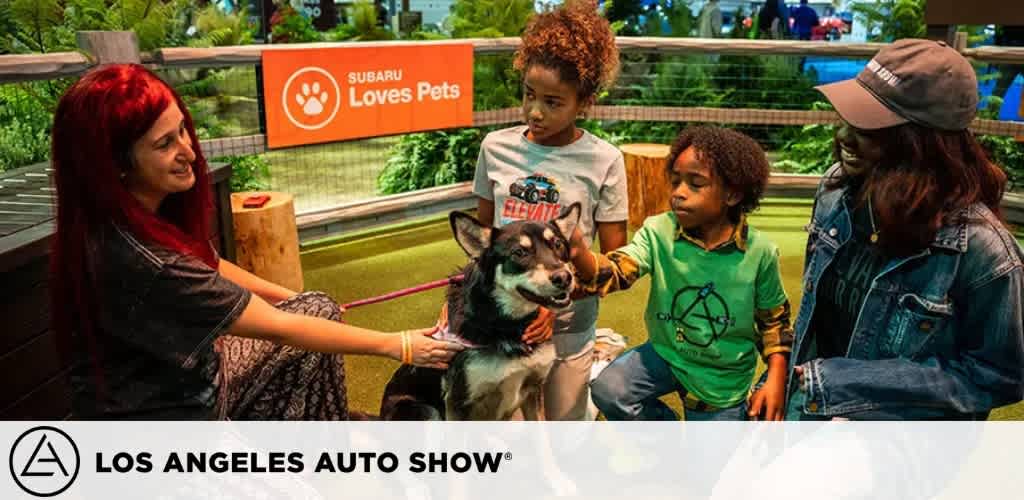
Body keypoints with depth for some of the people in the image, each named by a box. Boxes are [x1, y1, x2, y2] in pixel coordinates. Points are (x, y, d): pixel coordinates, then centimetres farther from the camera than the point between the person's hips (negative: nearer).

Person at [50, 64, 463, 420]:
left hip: (193, 369, 8)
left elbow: (208, 265, 12)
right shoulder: (134, 258, -34)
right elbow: (277, 329, -27)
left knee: (320, 309, 7)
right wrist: (397, 346, -19)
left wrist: (290, 296, 10)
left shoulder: (156, 204, -9)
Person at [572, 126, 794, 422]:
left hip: (722, 379, 0)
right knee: (607, 389, -24)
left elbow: (774, 319, -2)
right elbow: (615, 271, -32)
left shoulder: (760, 252, -17)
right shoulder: (658, 232, -17)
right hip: (667, 352, 1)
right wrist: (579, 253, -53)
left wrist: (776, 380, -10)